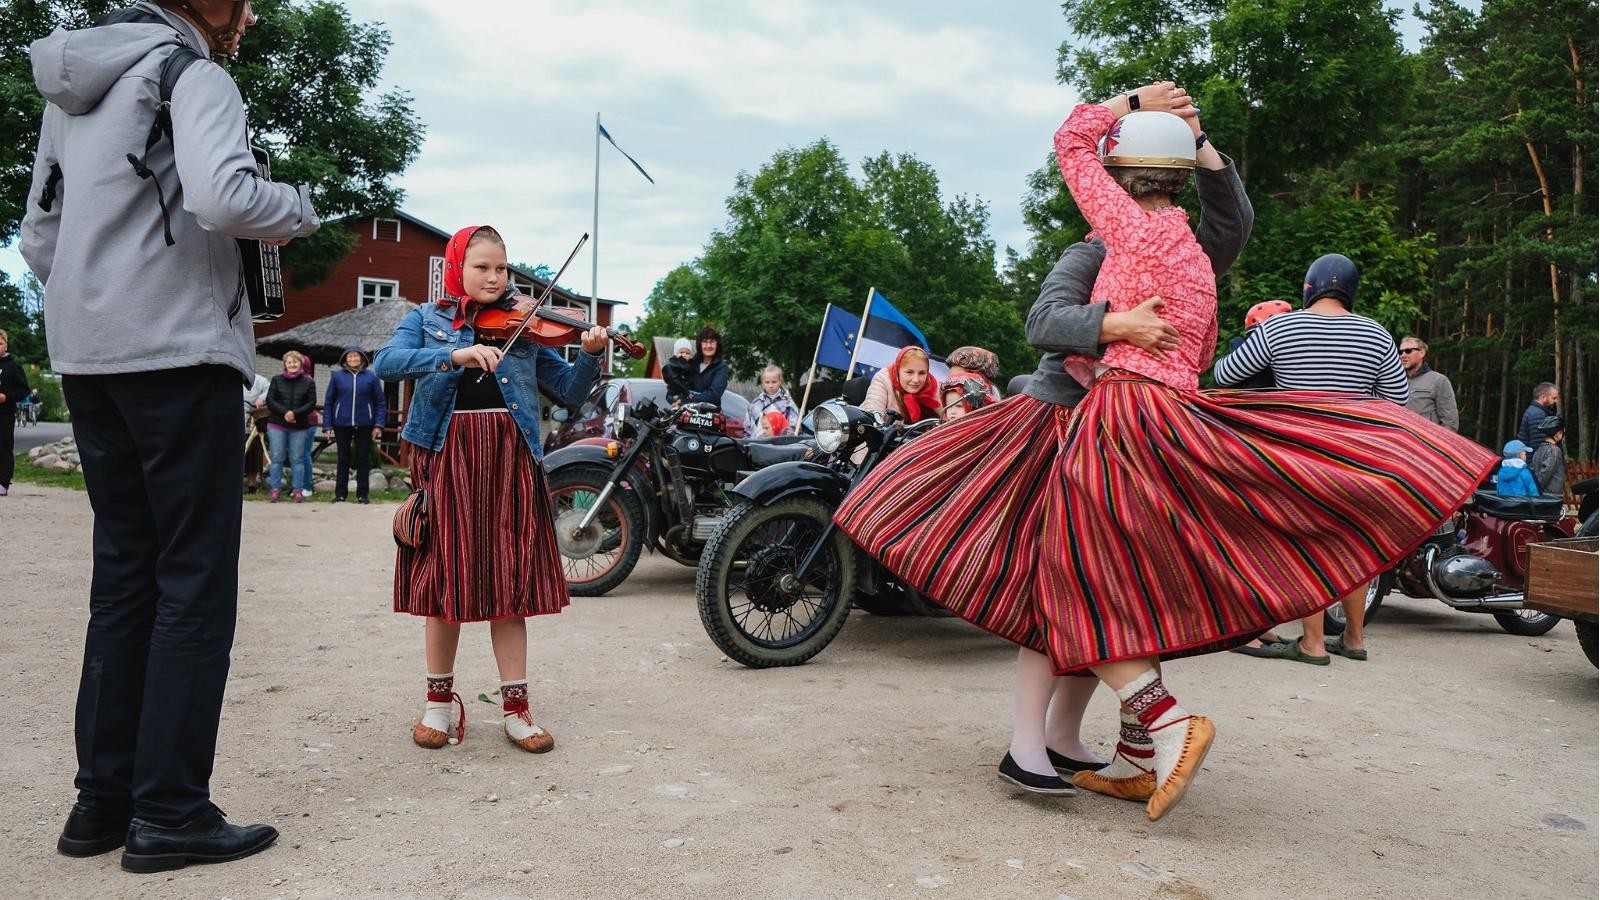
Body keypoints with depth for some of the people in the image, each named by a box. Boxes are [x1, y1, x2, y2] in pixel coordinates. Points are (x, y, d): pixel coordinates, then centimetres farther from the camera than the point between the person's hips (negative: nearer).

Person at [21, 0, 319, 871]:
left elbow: (38, 234, 20)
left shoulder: (70, 89, 20)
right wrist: (300, 206, -5)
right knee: (195, 579, -4)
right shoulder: (191, 73, -6)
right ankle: (170, 812, -1)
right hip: (179, 354, -8)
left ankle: (102, 800, 16)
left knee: (123, 572, 12)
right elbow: (221, 199, -23)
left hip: (86, 360, 8)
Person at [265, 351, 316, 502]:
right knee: (277, 458, 0)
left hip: (299, 426, 0)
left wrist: (295, 413, -16)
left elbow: (312, 403, -2)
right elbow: (270, 400, 0)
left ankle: (298, 490, 4)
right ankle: (275, 489, 5)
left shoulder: (308, 382, 6)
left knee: (297, 459, 1)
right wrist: (284, 412, -15)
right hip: (277, 424, 1)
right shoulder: (277, 380, 7)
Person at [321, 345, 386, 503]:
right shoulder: (337, 376, 4)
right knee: (343, 459, 7)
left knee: (363, 459, 4)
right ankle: (340, 493, 14)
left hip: (364, 425, 0)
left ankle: (362, 494, 11)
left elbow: (381, 402, 4)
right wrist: (327, 425, -2)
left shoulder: (371, 377, 3)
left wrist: (379, 425, -5)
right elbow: (328, 402, 5)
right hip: (342, 425, 0)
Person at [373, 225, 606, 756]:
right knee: (444, 578, 5)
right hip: (446, 457, -1)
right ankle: (440, 699, 21)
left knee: (510, 580, 2)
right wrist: (454, 354, -25)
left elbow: (570, 390, 6)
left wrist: (591, 355, -13)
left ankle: (515, 707, 10)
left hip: (509, 458, 1)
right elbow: (385, 364, -11)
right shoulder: (427, 319, 8)